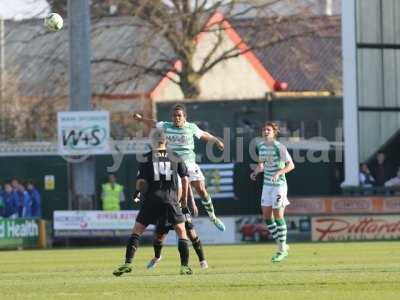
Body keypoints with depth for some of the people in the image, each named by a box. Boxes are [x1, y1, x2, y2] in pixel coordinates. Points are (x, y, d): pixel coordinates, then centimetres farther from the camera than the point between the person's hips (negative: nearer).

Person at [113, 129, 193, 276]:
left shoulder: (147, 158, 1)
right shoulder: (176, 156, 5)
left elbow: (141, 181, -4)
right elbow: (185, 179, 5)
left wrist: (139, 192, 17)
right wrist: (184, 197, 18)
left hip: (151, 199, 0)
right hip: (171, 200, 0)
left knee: (137, 230, 6)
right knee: (181, 231, 9)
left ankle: (128, 263, -3)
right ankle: (184, 266, 0)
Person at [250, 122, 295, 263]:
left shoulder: (279, 147, -13)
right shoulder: (261, 146, 7)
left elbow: (291, 165, -14)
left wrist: (278, 173, -28)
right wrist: (256, 171, -1)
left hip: (279, 184, -7)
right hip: (267, 185, 7)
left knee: (278, 216, -5)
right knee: (266, 217, 6)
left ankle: (281, 250, 6)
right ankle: (283, 246, 19)